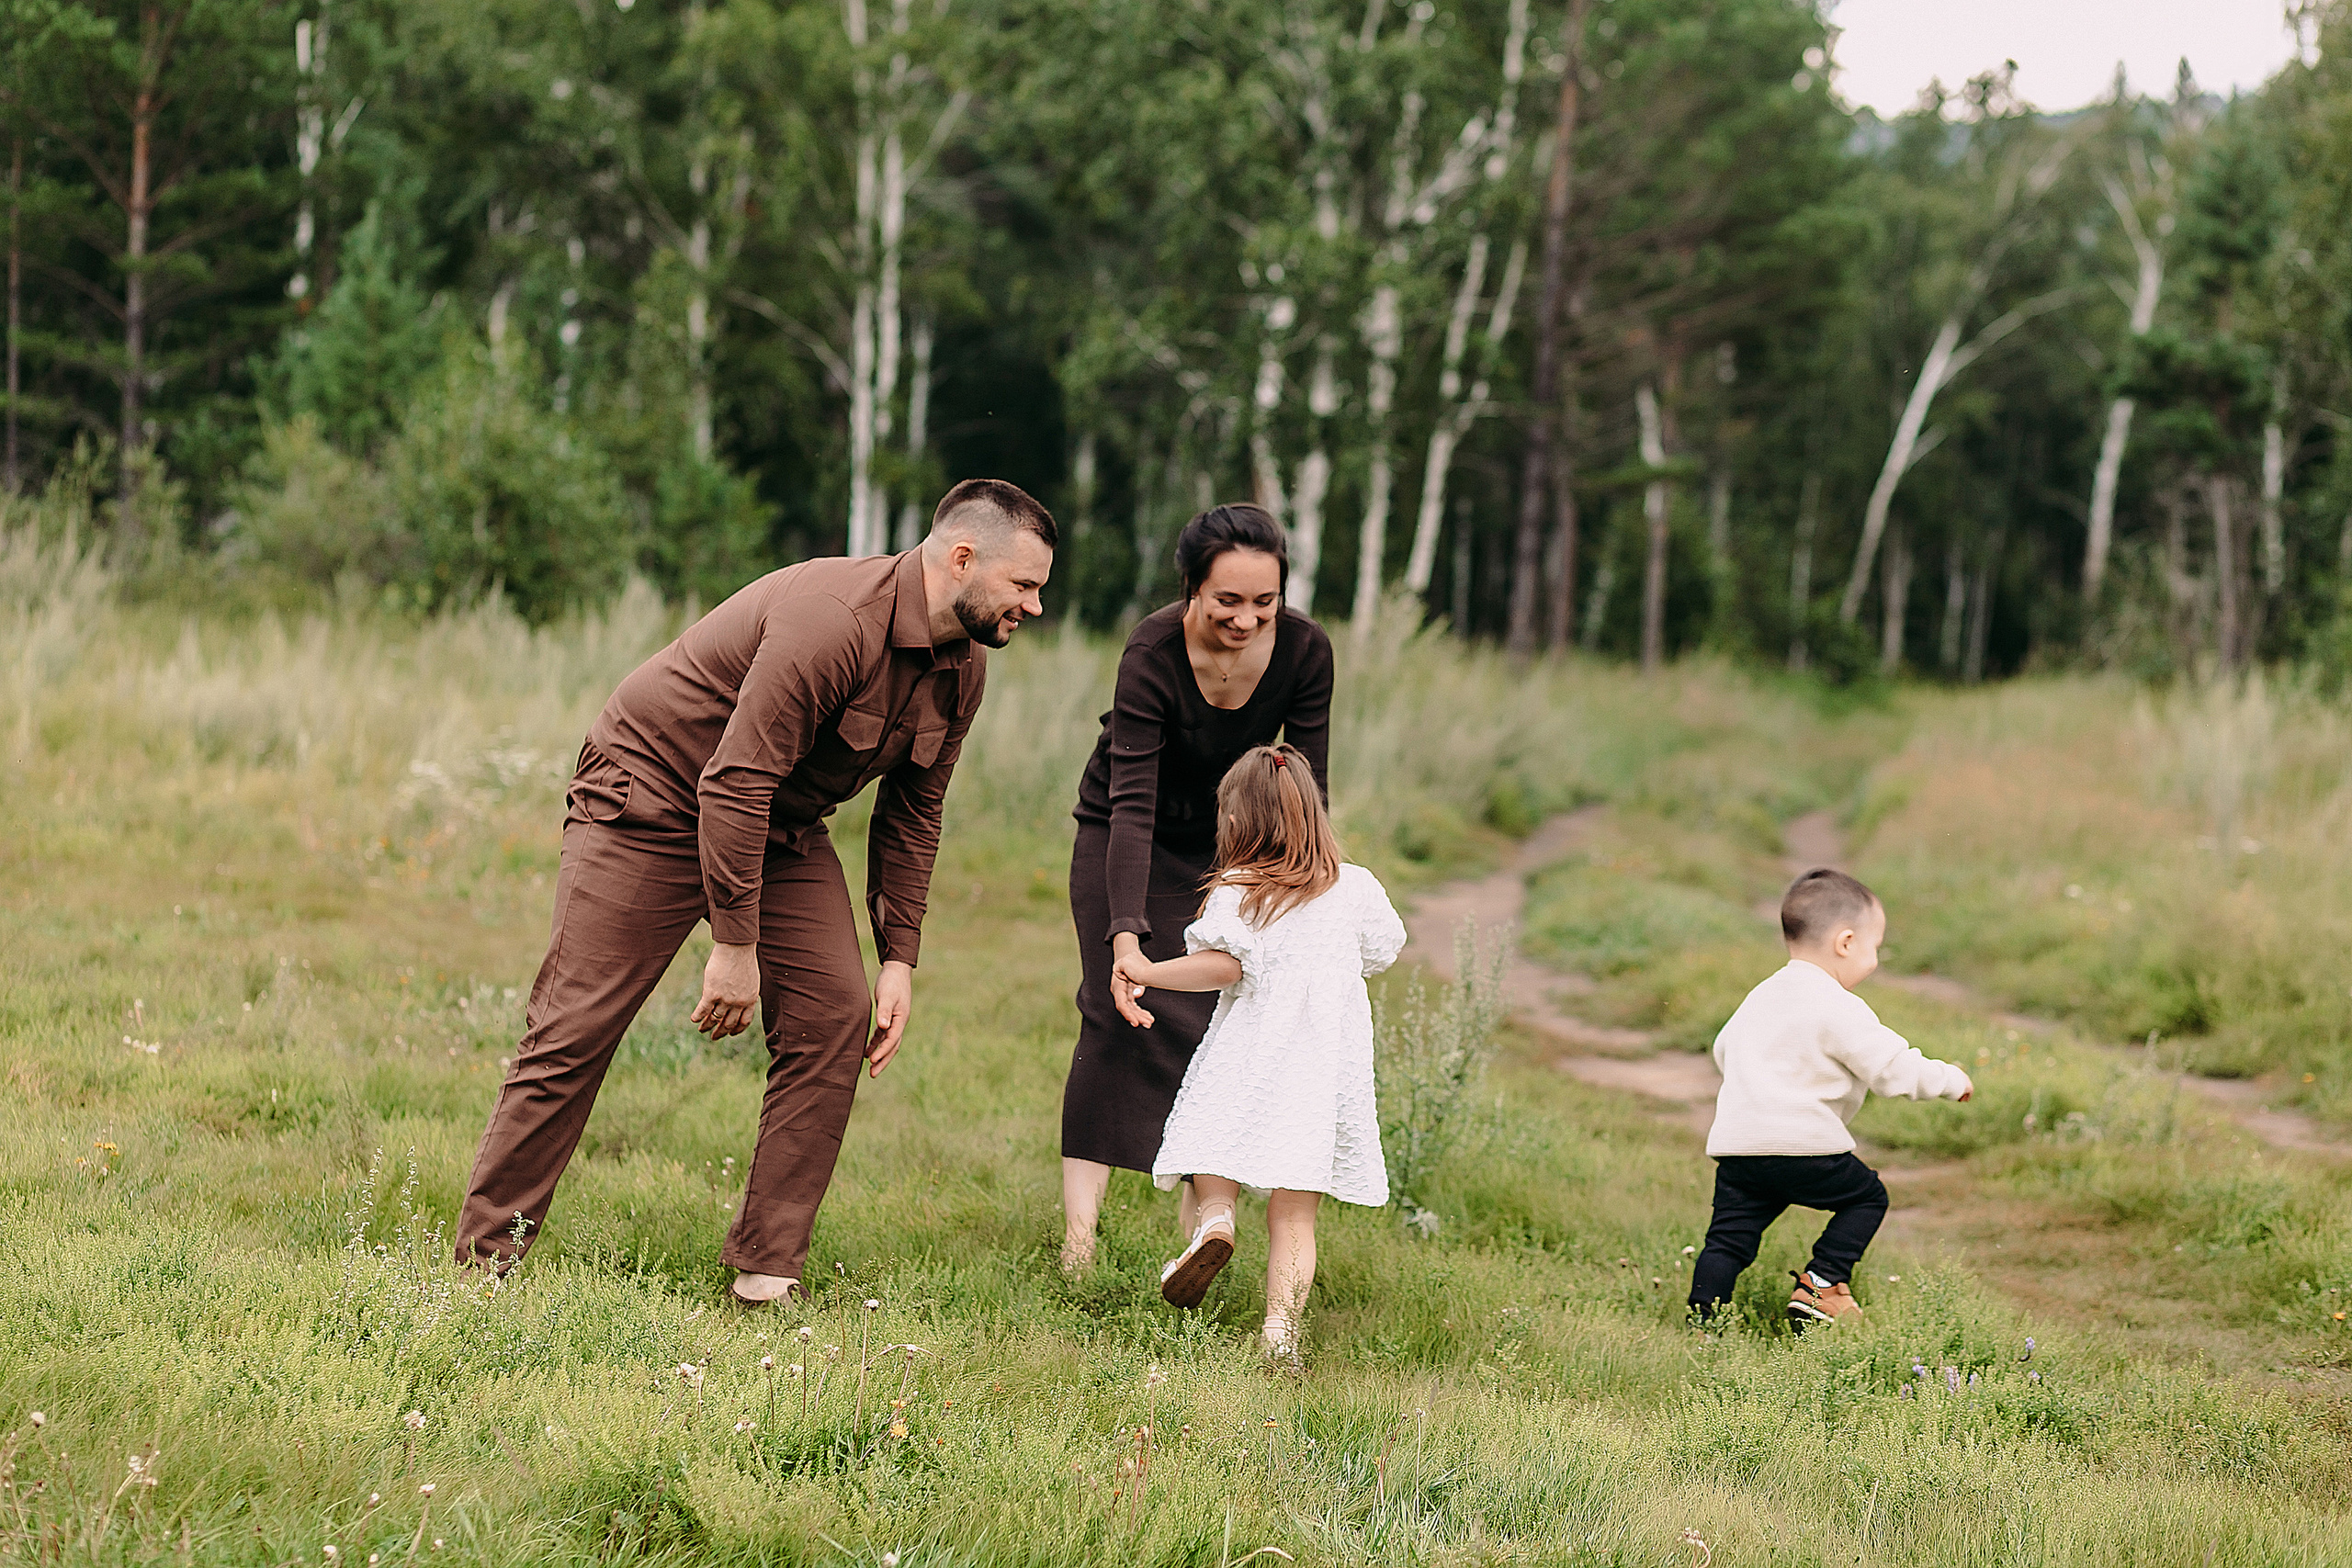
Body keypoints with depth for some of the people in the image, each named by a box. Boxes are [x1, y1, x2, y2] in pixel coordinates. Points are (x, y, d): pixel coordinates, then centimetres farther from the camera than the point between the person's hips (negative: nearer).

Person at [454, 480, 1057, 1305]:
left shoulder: (962, 669, -3)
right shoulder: (833, 621, -31)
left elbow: (910, 816, 8)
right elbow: (733, 784, -31)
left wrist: (899, 960, 1)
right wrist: (734, 946, -28)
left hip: (779, 827, 8)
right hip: (652, 798, -8)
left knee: (835, 1013, -8)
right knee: (573, 1031, -8)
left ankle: (767, 1269, -4)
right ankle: (482, 1262, 1)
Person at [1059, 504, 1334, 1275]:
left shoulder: (1303, 651, -24)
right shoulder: (1152, 654, -33)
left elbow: (1306, 794, -16)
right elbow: (1132, 805, -36)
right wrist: (1126, 937, -46)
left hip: (1229, 839, 3)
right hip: (1123, 836, -3)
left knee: (1223, 1019, -6)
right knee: (1119, 1016, -14)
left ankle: (1201, 1211, 5)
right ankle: (1077, 1227, -15)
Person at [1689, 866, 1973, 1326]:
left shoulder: (1761, 996, 18)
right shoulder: (1841, 1010, -7)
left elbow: (1724, 1049, 31)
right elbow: (1896, 1069, -9)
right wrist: (1951, 1080, 8)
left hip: (1735, 1141, 6)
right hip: (1803, 1146, -6)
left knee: (1730, 1236, 7)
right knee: (1867, 1196, 13)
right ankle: (1821, 1284, 5)